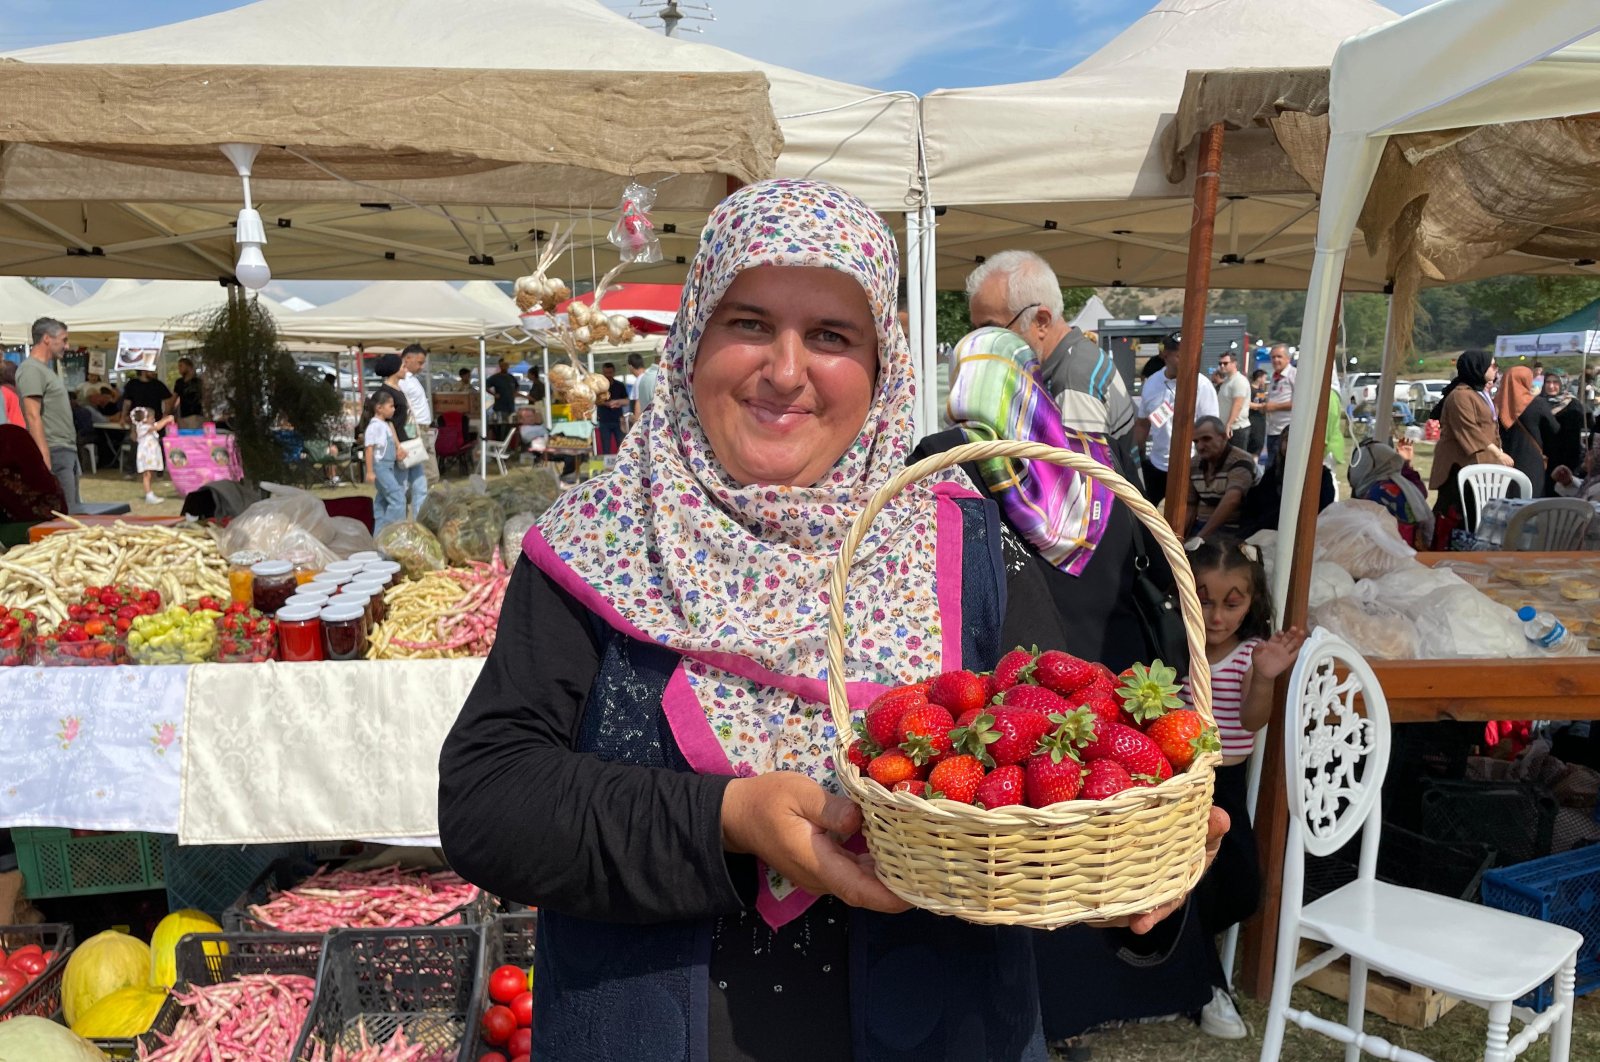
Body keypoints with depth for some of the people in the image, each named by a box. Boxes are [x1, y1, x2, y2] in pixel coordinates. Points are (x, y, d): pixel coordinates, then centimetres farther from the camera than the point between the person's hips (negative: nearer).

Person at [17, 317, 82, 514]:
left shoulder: (46, 369, 20)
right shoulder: (31, 369, -10)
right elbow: (33, 416, -18)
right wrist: (45, 459, -23)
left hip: (68, 452, 10)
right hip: (54, 453, -10)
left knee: (74, 510, 10)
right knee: (65, 513, -12)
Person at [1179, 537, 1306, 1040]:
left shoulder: (1253, 651, -5)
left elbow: (1253, 721, -18)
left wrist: (1264, 678, -37)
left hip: (1227, 784, 3)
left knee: (1243, 891, 3)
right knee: (1198, 884, -9)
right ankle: (1206, 986, 15)